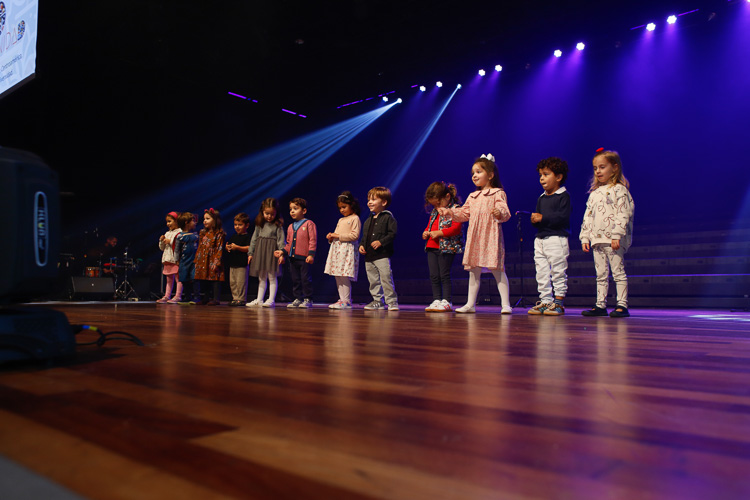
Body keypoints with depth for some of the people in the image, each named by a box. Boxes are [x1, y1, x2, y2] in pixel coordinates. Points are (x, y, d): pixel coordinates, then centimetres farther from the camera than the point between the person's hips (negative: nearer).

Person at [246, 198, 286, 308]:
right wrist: (250, 253, 10)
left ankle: (271, 300, 2)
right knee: (261, 278, 11)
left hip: (273, 252, -5)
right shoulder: (259, 225, 10)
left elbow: (281, 240, -8)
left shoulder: (278, 225, -4)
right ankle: (259, 300, 16)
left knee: (272, 277, -2)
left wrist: (282, 253, -17)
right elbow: (254, 239, 13)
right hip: (260, 251, 5)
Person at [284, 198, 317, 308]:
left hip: (304, 258, -7)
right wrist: (283, 252, 9)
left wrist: (311, 254, -15)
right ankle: (298, 298, 19)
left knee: (306, 279, -3)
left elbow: (313, 240, -9)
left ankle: (308, 299, 5)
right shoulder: (291, 226, 17)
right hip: (293, 258, 7)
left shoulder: (309, 224, -3)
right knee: (295, 279, 10)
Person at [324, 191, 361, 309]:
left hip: (347, 250, -8)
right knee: (337, 276, 5)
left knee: (344, 276, -13)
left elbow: (355, 235, -13)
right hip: (337, 249, 9)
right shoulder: (341, 220, 22)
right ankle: (342, 299, 10)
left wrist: (339, 236, -13)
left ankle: (346, 301, -8)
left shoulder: (355, 218, -3)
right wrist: (331, 237, 5)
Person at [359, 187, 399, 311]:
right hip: (368, 256, 8)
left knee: (386, 279, -9)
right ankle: (377, 301, 20)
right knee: (373, 280, 11)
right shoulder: (368, 220, 18)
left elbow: (393, 233, -12)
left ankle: (392, 301, 0)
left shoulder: (388, 217, -5)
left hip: (382, 255, -8)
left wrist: (381, 242, -20)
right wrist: (361, 245, 8)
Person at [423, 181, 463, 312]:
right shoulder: (434, 211, 17)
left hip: (447, 247, -7)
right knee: (433, 276, 6)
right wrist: (425, 233, 6)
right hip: (432, 247, 7)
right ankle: (436, 300, 13)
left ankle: (446, 302, 3)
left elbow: (456, 228, -17)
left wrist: (439, 233, -21)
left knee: (444, 275, -4)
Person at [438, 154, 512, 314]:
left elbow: (505, 212, -10)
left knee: (497, 270, -7)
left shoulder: (498, 193, 0)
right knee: (473, 271, 9)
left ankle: (506, 304, -1)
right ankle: (470, 304, 15)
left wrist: (500, 213, -32)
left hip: (491, 236, -6)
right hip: (474, 238, 6)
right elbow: (464, 214, 22)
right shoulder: (472, 197, 20)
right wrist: (449, 212, 11)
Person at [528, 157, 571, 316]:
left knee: (558, 271, -4)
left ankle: (559, 302, 2)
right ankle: (545, 301, 15)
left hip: (557, 238, -8)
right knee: (541, 273, 8)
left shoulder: (563, 196, -5)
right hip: (540, 238, 8)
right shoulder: (541, 198, 17)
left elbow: (563, 217, -16)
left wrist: (543, 218, -16)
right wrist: (534, 219, -5)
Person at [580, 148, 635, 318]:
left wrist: (617, 235, -21)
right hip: (597, 240, 7)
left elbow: (623, 214, -12)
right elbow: (588, 216, 18)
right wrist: (585, 237, 11)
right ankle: (600, 305, 15)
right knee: (601, 275, 10)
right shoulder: (594, 193, 18)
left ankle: (622, 305, -1)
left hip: (614, 240, -7)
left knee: (618, 272, -4)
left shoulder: (619, 190, -3)